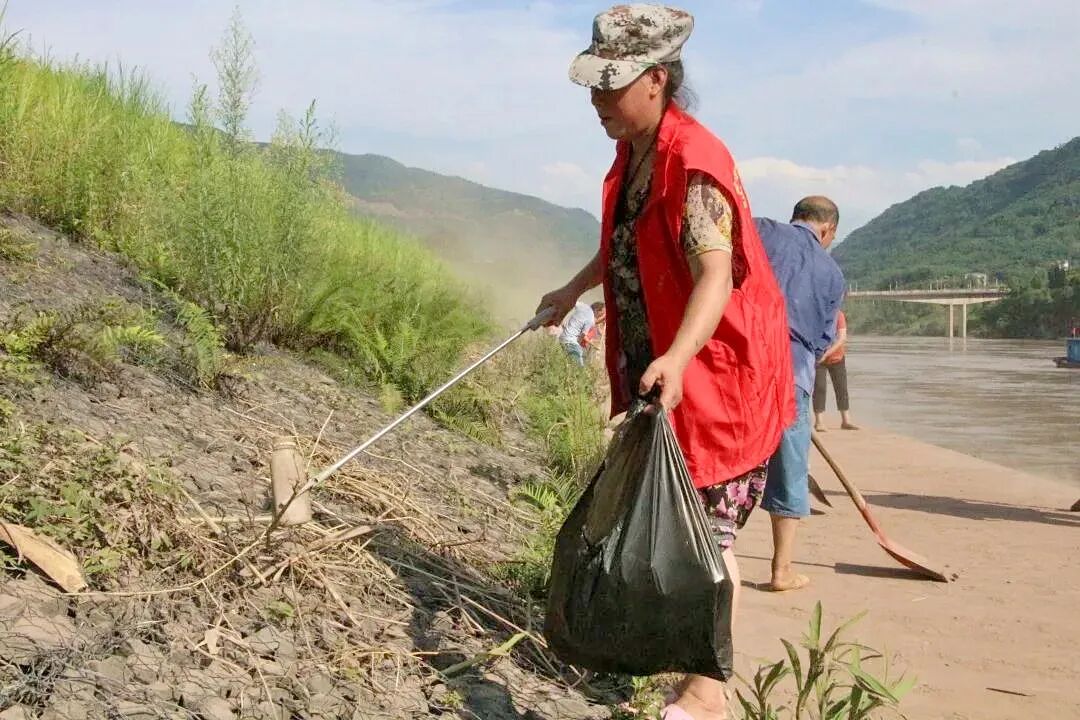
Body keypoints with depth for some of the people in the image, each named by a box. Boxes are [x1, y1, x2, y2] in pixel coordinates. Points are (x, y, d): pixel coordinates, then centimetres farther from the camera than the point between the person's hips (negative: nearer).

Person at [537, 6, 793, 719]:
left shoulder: (693, 160, -23)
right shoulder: (634, 152, 6)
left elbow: (716, 273, -35)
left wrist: (676, 358, -50)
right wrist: (574, 289, 33)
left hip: (713, 371, -9)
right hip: (658, 368, 9)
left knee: (706, 528, -7)